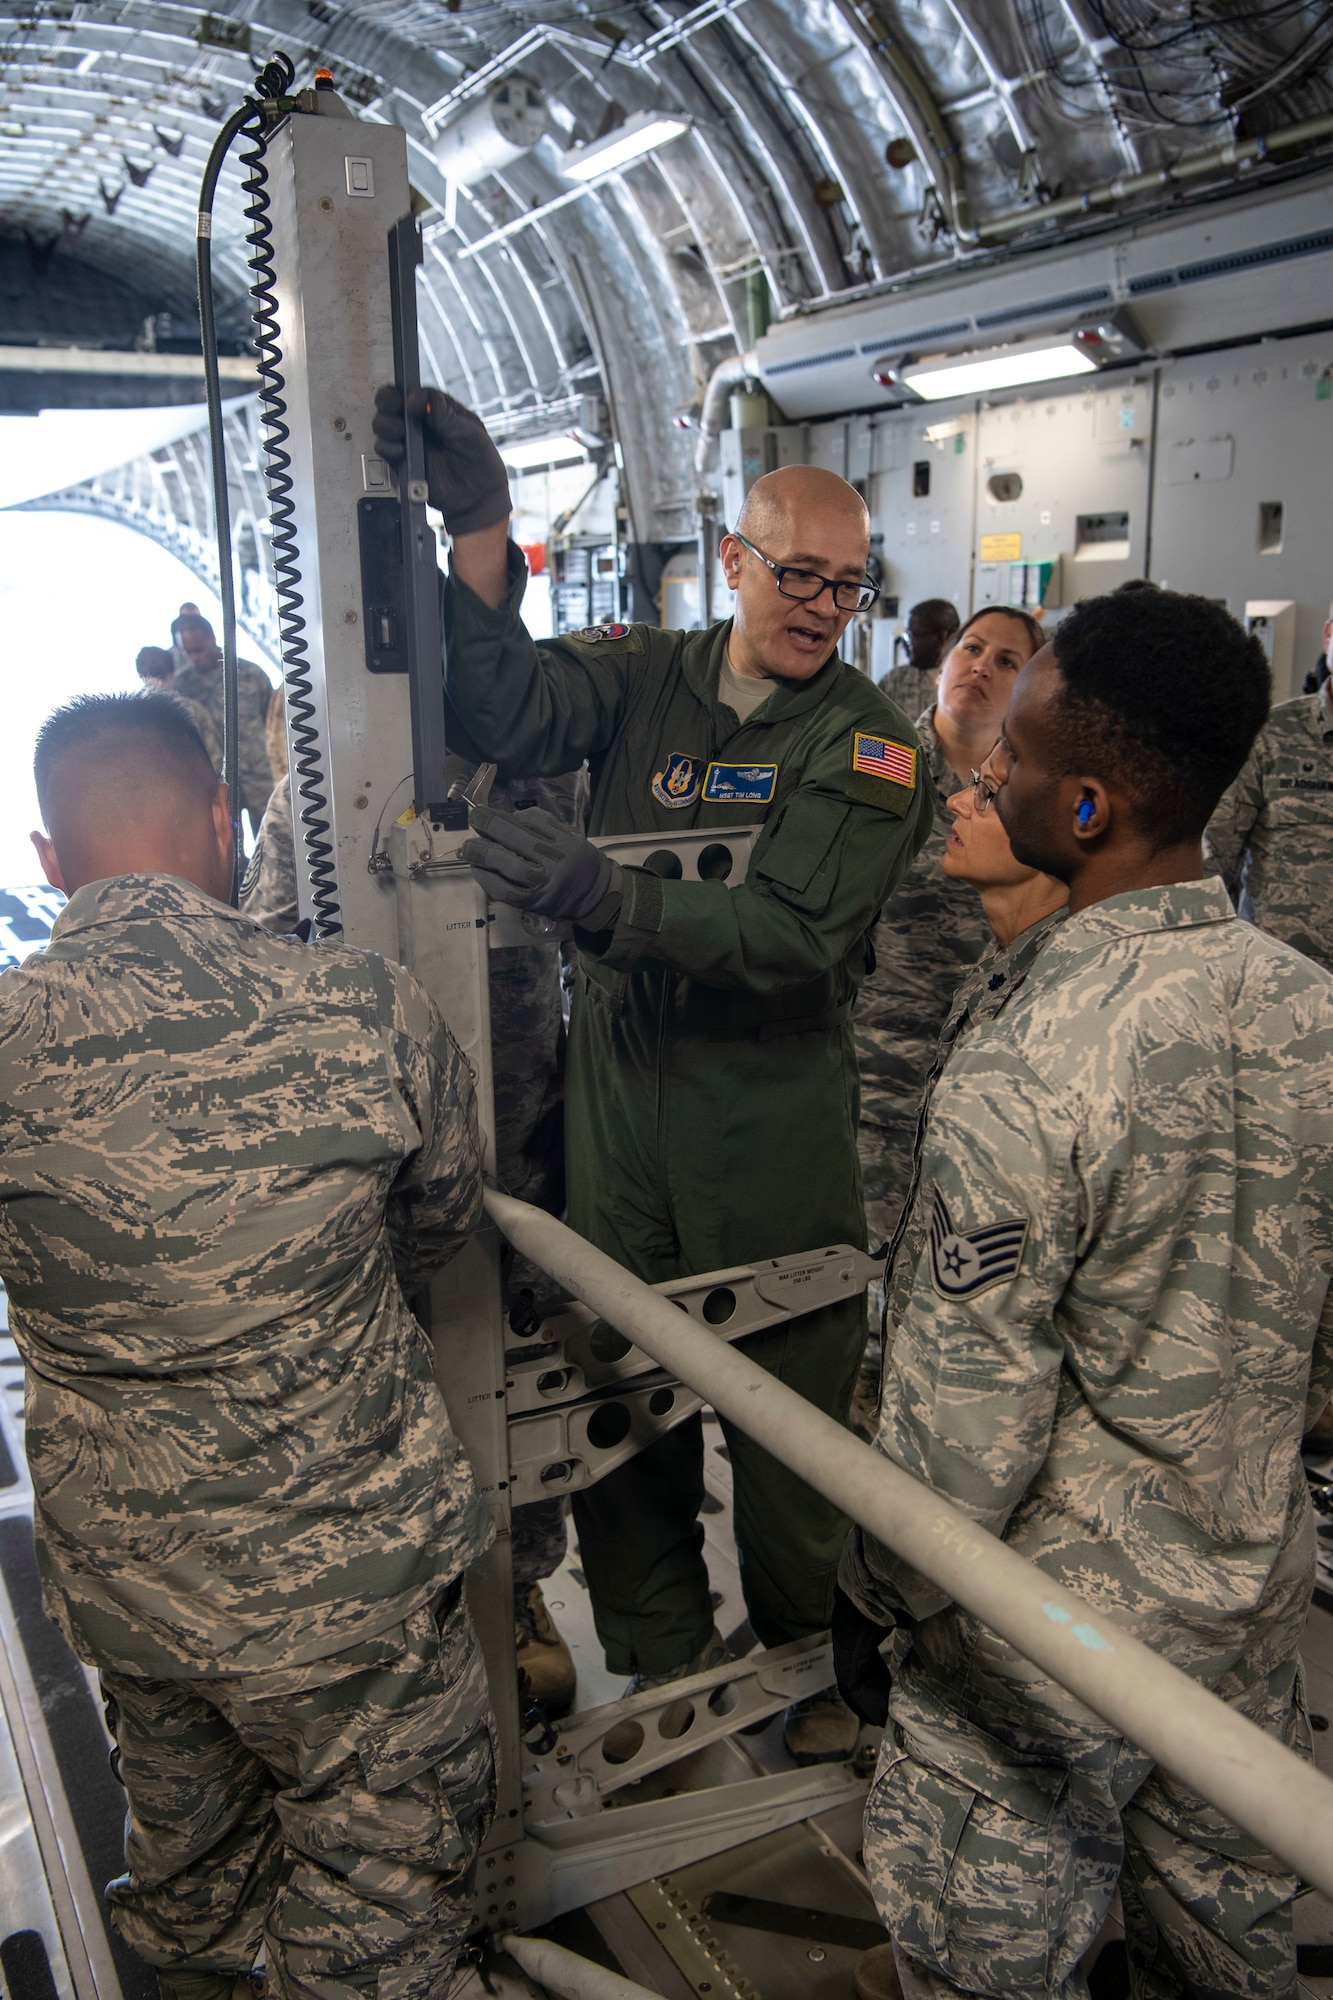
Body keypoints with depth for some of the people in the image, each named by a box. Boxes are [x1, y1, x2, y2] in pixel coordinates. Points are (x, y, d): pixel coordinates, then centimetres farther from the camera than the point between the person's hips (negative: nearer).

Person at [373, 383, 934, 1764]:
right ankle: (662, 1662, 39)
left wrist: (602, 899, -35)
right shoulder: (643, 677, 3)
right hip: (621, 1121, 3)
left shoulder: (867, 745, -8)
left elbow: (791, 936, -22)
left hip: (778, 1144, -2)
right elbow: (513, 711, -16)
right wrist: (481, 530, -28)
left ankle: (810, 1659, 40)